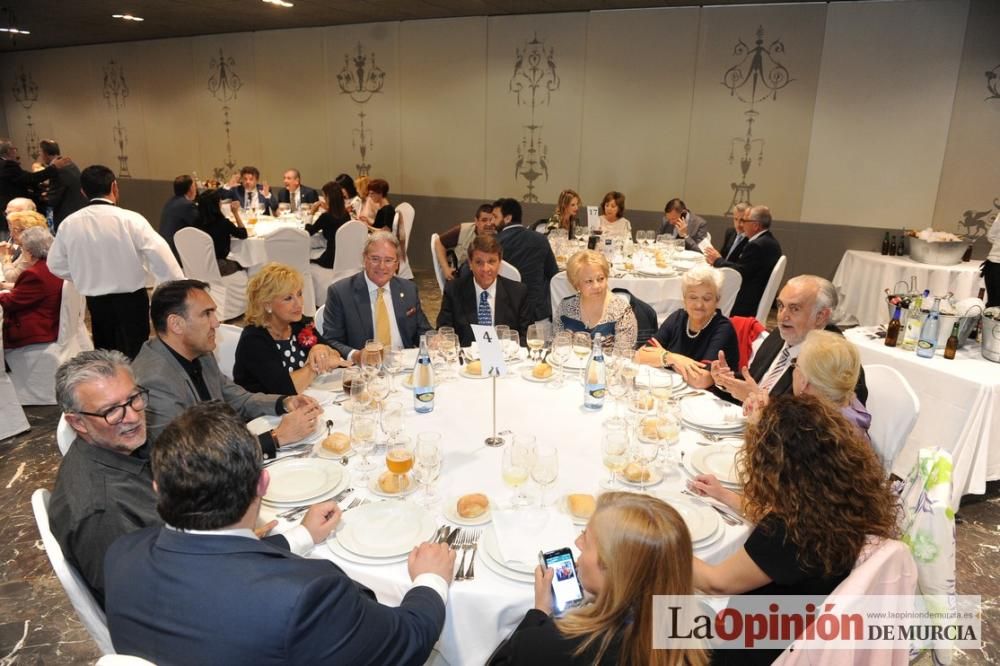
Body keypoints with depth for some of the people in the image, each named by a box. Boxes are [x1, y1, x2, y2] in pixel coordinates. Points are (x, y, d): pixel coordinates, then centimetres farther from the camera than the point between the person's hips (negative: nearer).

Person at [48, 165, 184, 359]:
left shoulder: (69, 224, -2)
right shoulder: (130, 219, -16)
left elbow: (55, 264, 9)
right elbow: (161, 256, -19)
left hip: (95, 302, 4)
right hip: (131, 300, -4)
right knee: (132, 357, 4)